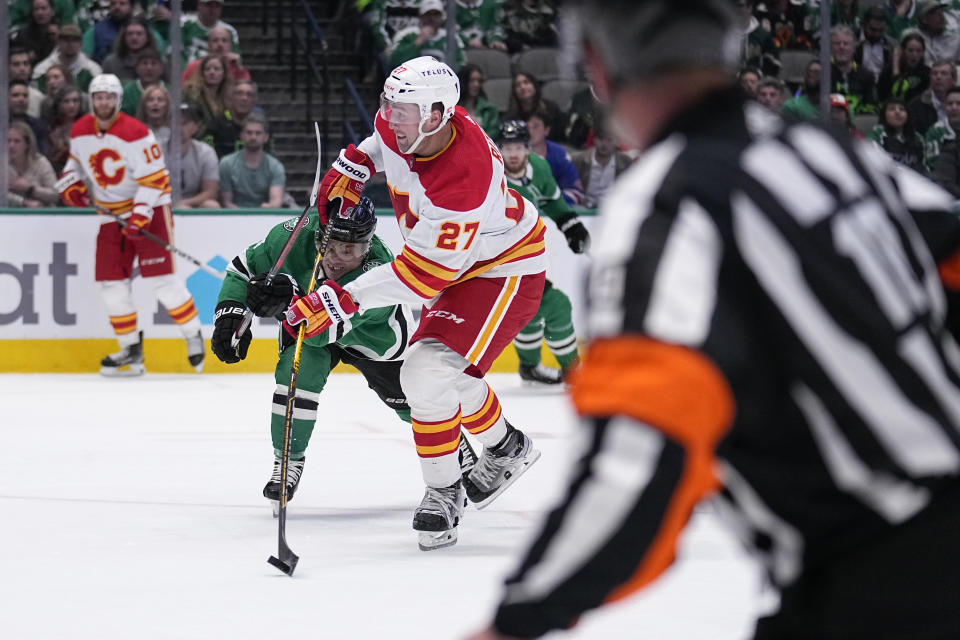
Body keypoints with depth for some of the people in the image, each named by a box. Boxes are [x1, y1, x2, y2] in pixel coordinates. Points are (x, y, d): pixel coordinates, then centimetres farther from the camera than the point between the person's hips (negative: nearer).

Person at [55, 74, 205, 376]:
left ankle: (193, 336, 1)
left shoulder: (136, 133, -19)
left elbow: (154, 180, -20)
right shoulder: (80, 132, 1)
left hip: (149, 210, -6)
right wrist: (70, 185, 2)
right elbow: (77, 160, 22)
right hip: (111, 214, 6)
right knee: (112, 281, -1)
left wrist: (140, 216, -28)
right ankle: (131, 350, 7)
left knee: (160, 277, -13)